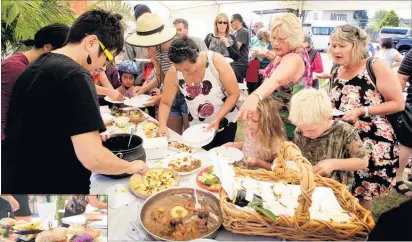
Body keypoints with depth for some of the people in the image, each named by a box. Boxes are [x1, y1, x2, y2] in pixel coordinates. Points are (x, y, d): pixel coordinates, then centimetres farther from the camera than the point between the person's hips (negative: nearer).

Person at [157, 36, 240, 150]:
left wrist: (218, 119, -26)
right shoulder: (173, 73, -19)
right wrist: (162, 125, -24)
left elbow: (234, 94, -18)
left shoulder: (216, 61, -25)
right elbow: (165, 103, -7)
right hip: (198, 128, 2)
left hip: (225, 123, -1)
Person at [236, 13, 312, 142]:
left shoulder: (294, 58, -28)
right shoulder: (283, 55, 2)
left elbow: (276, 80, -52)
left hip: (287, 123, -9)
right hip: (275, 118, 9)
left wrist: (254, 97, -69)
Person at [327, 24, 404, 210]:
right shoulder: (335, 72, 6)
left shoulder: (376, 67, -13)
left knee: (361, 195, 5)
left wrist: (361, 111, -21)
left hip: (373, 144, -5)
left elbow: (398, 104, -13)